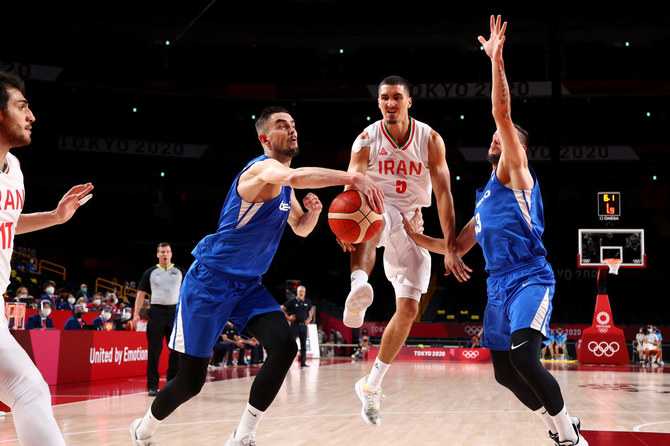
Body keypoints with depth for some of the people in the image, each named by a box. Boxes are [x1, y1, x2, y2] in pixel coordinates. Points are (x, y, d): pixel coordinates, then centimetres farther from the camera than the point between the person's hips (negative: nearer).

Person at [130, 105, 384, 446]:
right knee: (190, 381, -3)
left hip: (248, 286, 8)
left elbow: (301, 229, 24)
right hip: (209, 281, -8)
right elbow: (295, 176, -43)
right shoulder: (263, 168, -19)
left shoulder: (284, 187, 10)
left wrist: (313, 212, 1)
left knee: (284, 347, -16)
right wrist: (352, 178, -47)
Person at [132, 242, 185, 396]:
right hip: (156, 311, -1)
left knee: (176, 349, 3)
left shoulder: (180, 272, 11)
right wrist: (136, 313, -3)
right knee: (154, 350, -2)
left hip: (175, 311, 1)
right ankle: (152, 386, 2)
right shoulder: (150, 272, 9)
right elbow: (142, 293, 7)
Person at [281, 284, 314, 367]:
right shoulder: (292, 301, -5)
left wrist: (309, 318, 12)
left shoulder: (307, 301, 8)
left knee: (304, 345, 6)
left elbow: (311, 310, 26)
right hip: (294, 325, -4)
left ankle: (303, 362, 12)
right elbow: (282, 309, -1)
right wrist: (288, 317, -7)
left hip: (304, 325, 4)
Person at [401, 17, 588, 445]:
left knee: (523, 357, -25)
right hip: (499, 284, 9)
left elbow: (503, 114, -14)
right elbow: (459, 247, 28)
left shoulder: (515, 172, 1)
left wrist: (497, 61, -20)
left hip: (530, 278, -9)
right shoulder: (485, 197, 24)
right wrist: (418, 237, 20)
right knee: (505, 370, 9)